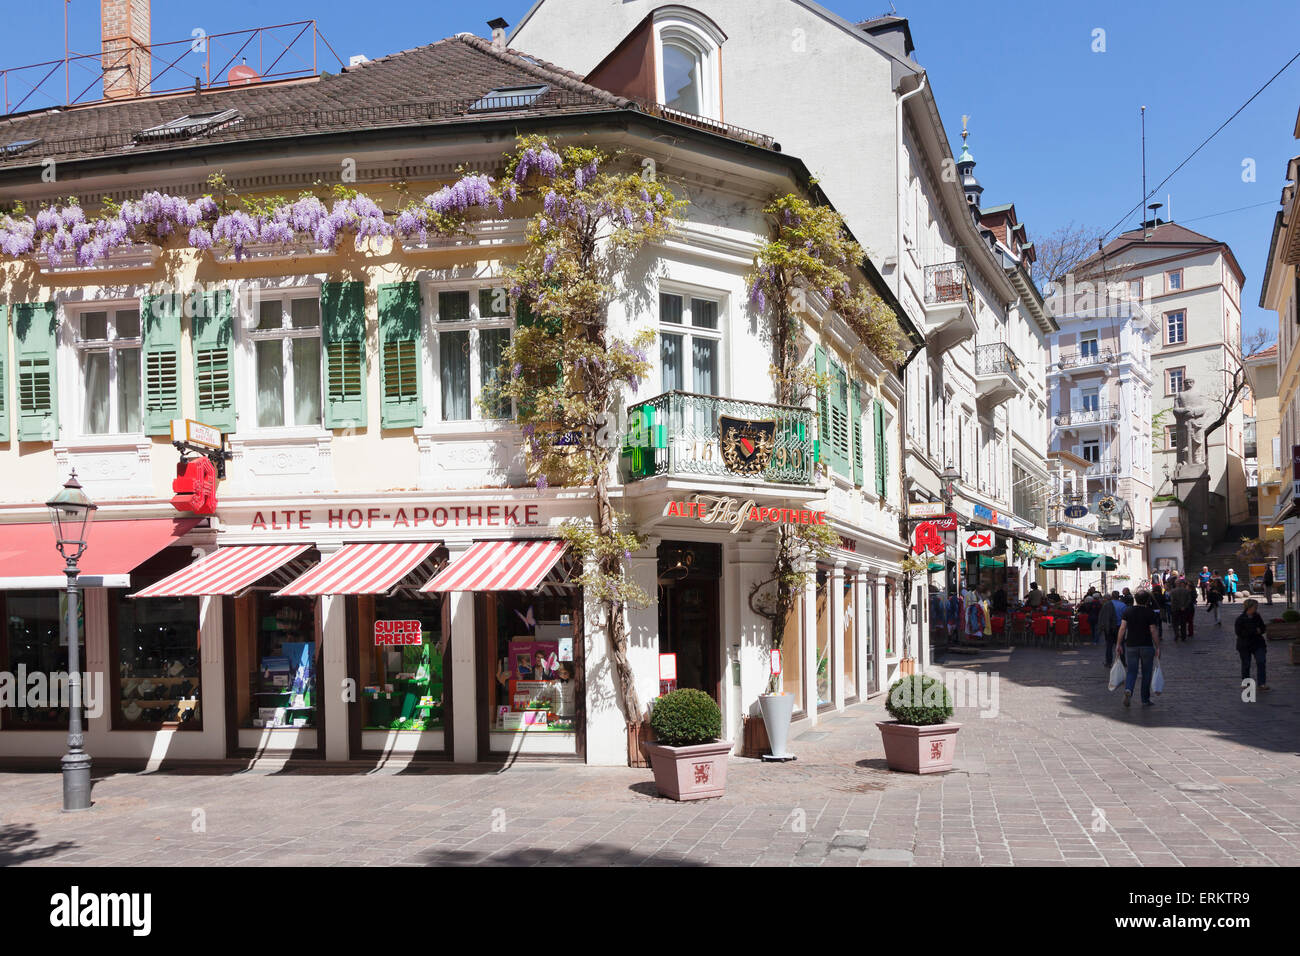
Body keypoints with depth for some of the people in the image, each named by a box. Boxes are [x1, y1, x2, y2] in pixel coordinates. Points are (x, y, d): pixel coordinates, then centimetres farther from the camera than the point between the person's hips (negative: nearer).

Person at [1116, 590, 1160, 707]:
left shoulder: (1127, 612, 2)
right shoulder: (1150, 613, -6)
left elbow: (1122, 628, -3)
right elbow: (1153, 632, -7)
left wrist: (1119, 644, 3)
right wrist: (1157, 648, -1)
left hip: (1132, 646, 2)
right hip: (1147, 646, -2)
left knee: (1132, 672, 7)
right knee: (1146, 673, 9)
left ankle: (1128, 689, -21)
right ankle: (1145, 700, 14)